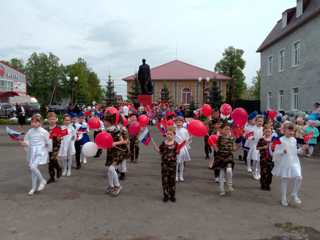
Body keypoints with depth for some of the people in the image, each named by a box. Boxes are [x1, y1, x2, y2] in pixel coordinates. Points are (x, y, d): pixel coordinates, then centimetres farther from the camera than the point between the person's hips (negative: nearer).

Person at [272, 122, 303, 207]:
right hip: (284, 163, -4)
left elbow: (295, 151, 16)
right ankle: (283, 198, 23)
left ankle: (295, 194, 16)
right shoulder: (281, 140, -11)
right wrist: (282, 151, -29)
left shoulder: (294, 140, 6)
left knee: (299, 178, -9)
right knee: (284, 180, 6)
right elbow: (276, 153, -12)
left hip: (294, 163, 4)